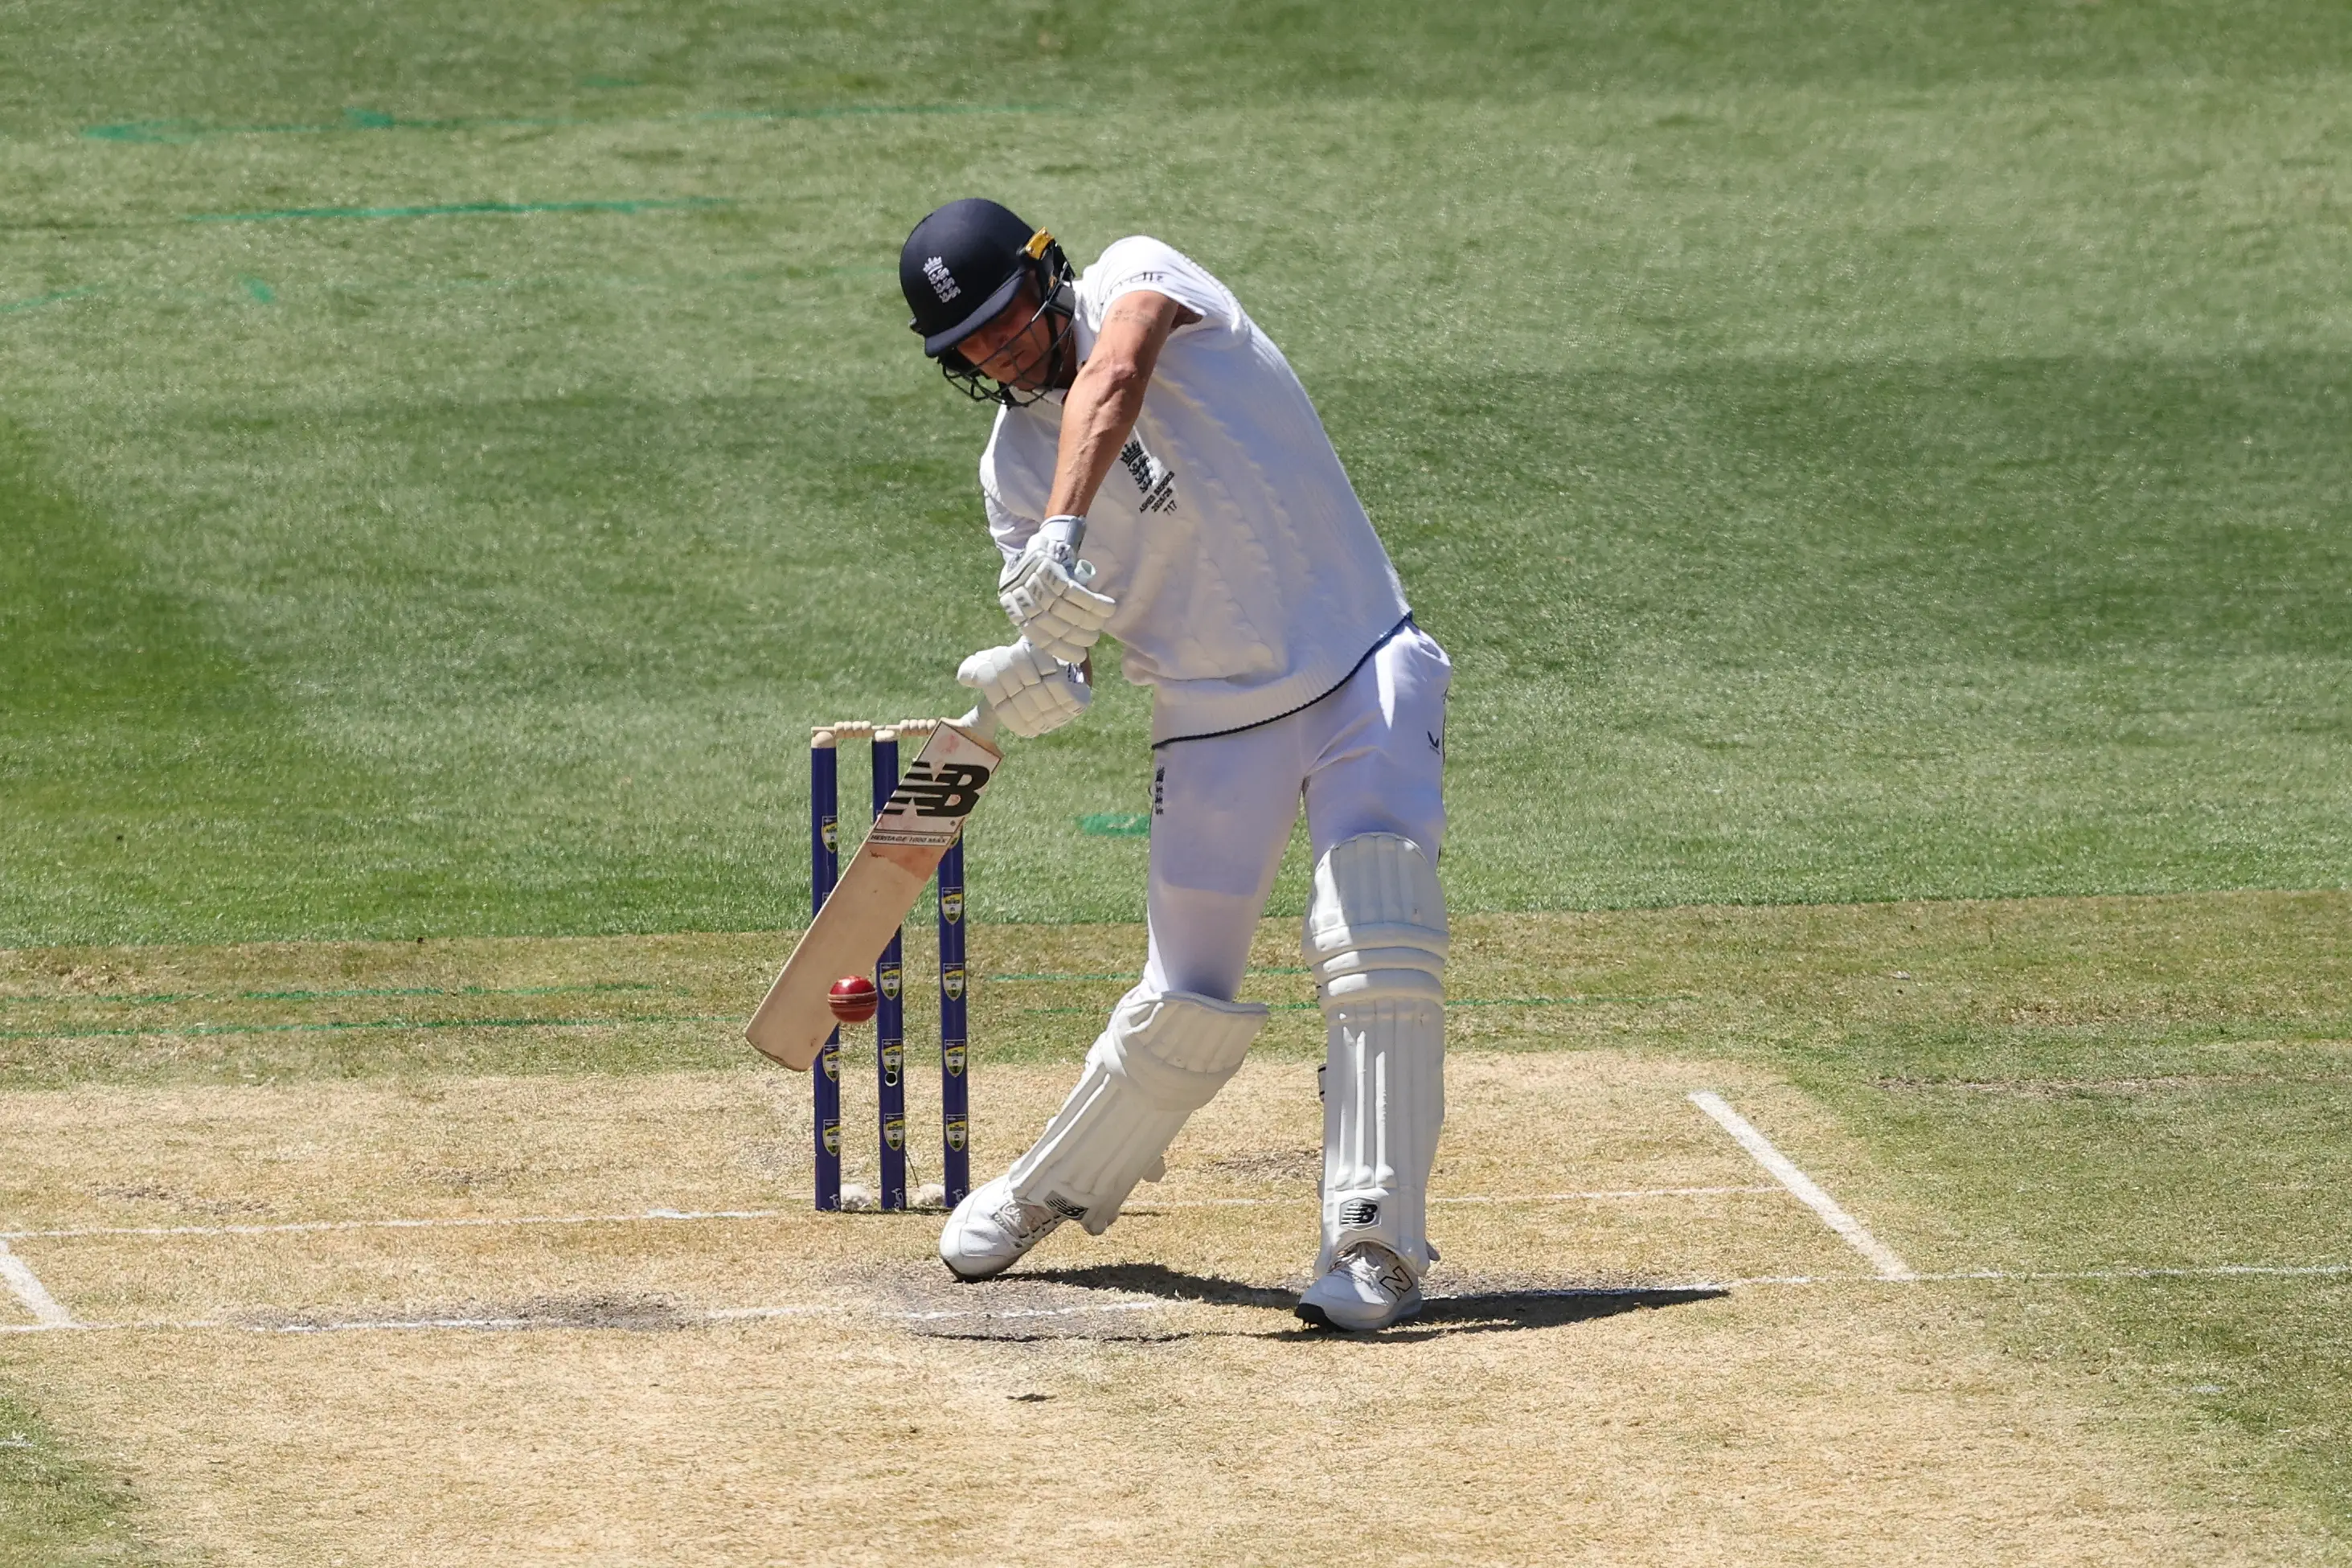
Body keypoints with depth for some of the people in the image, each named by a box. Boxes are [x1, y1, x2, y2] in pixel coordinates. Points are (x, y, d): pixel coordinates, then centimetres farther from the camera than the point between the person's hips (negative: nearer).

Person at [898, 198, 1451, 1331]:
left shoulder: (1136, 279, -9)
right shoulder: (1014, 463, 3)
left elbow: (1109, 384, -31)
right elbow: (1059, 636, -4)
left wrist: (1063, 536, -48)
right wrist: (1040, 679, -29)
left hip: (1362, 668, -4)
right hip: (1212, 719, 4)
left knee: (1378, 940, -22)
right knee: (1187, 1008, 5)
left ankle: (1376, 1245, -19)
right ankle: (1049, 1192, 31)